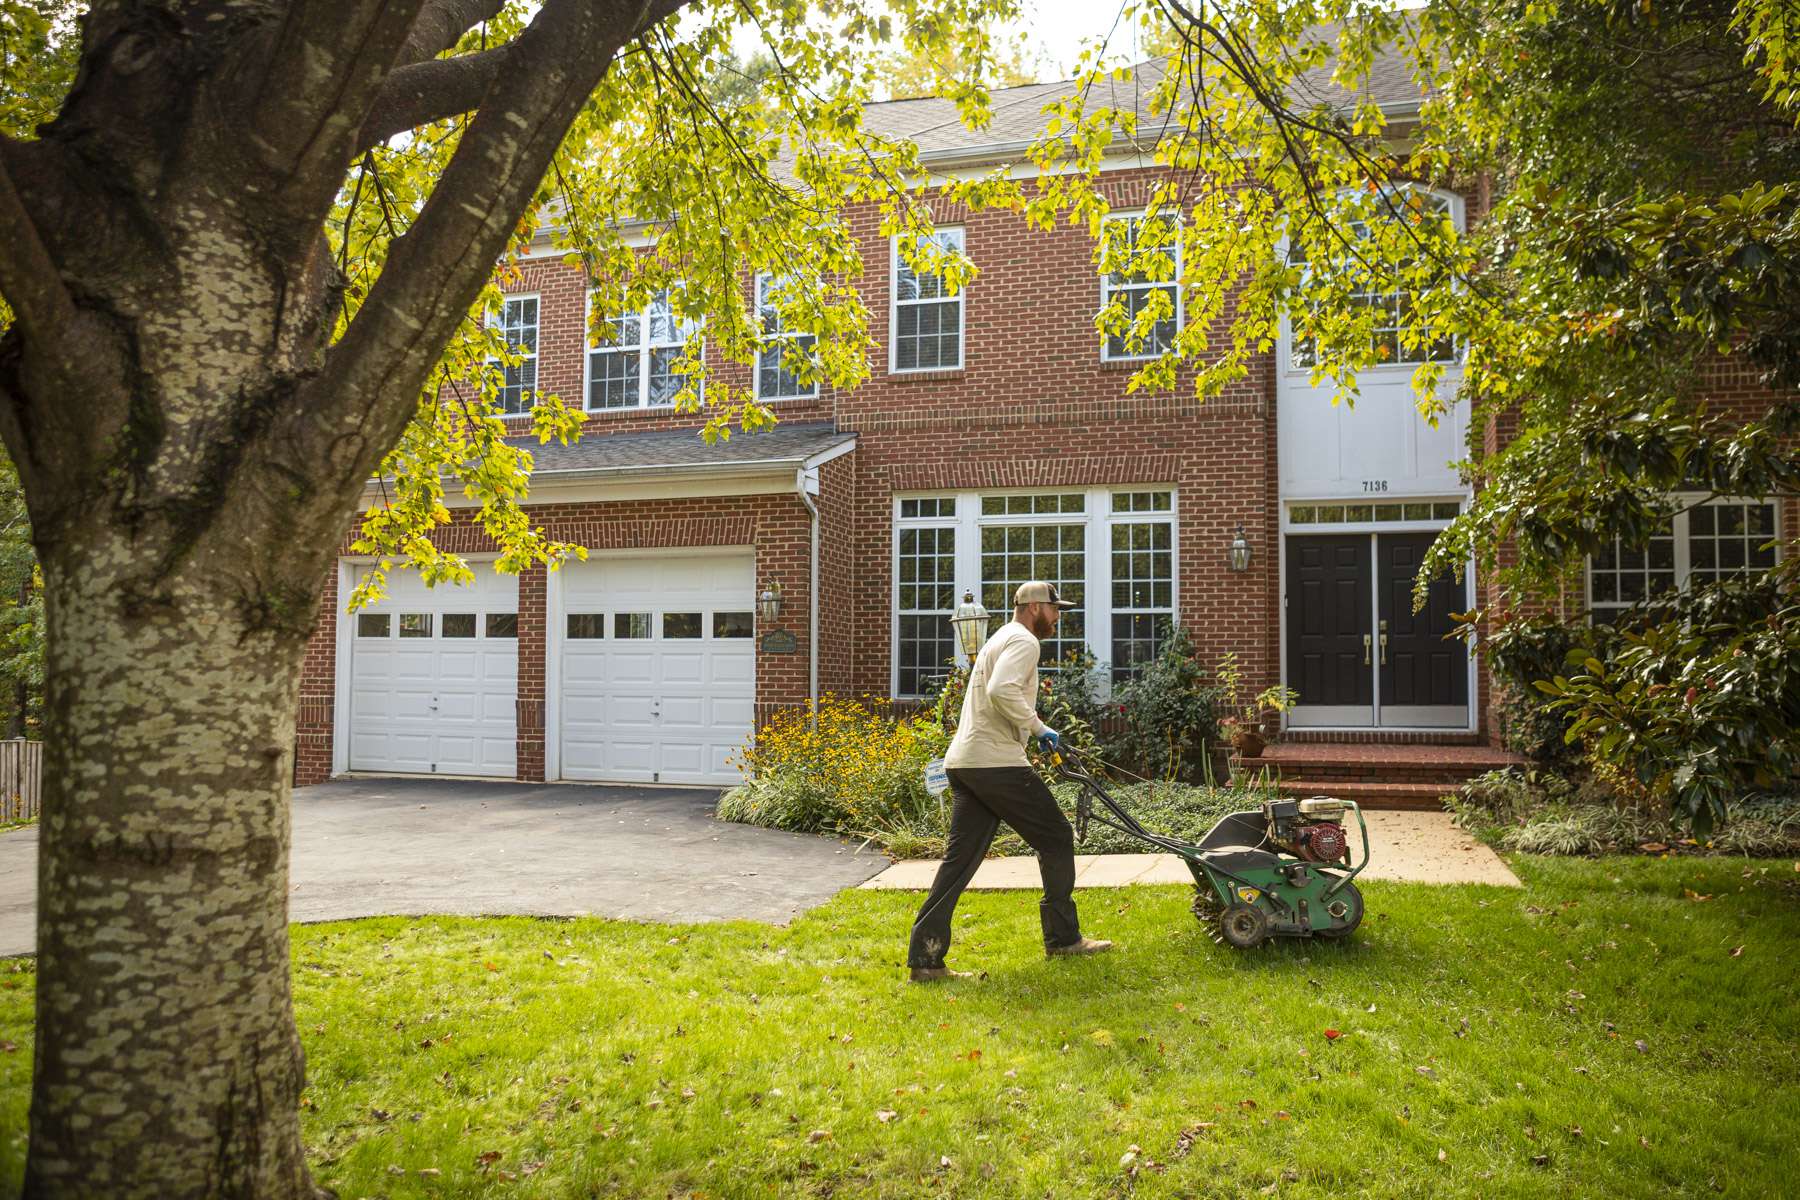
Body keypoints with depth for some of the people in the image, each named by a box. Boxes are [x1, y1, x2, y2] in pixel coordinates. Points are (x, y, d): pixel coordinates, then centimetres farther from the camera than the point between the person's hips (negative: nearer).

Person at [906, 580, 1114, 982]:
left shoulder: (1001, 639, 27)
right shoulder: (1023, 641, -6)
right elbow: (1002, 691, -24)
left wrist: (1032, 731, 30)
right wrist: (1038, 727, -14)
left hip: (963, 763, 10)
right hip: (996, 763, -10)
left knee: (961, 858, 6)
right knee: (1056, 839, 5)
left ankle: (925, 958, 1)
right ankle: (1062, 938, 16)